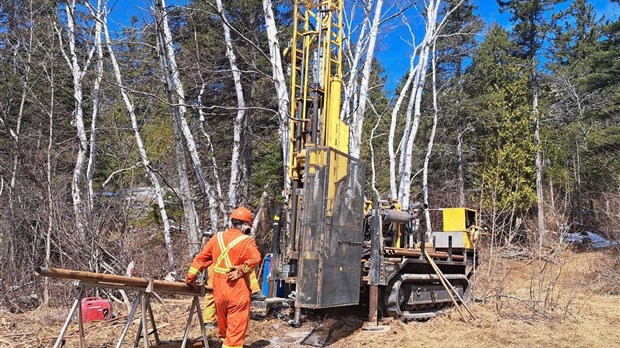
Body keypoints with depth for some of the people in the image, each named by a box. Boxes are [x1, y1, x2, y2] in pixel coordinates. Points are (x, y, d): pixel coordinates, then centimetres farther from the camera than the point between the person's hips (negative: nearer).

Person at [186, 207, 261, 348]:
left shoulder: (217, 237, 6)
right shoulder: (246, 241, -10)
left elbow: (201, 257, 10)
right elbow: (255, 259, -28)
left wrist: (191, 277, 18)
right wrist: (241, 270, -17)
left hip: (219, 291, 6)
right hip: (238, 293, -5)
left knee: (223, 326, 23)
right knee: (236, 330, 2)